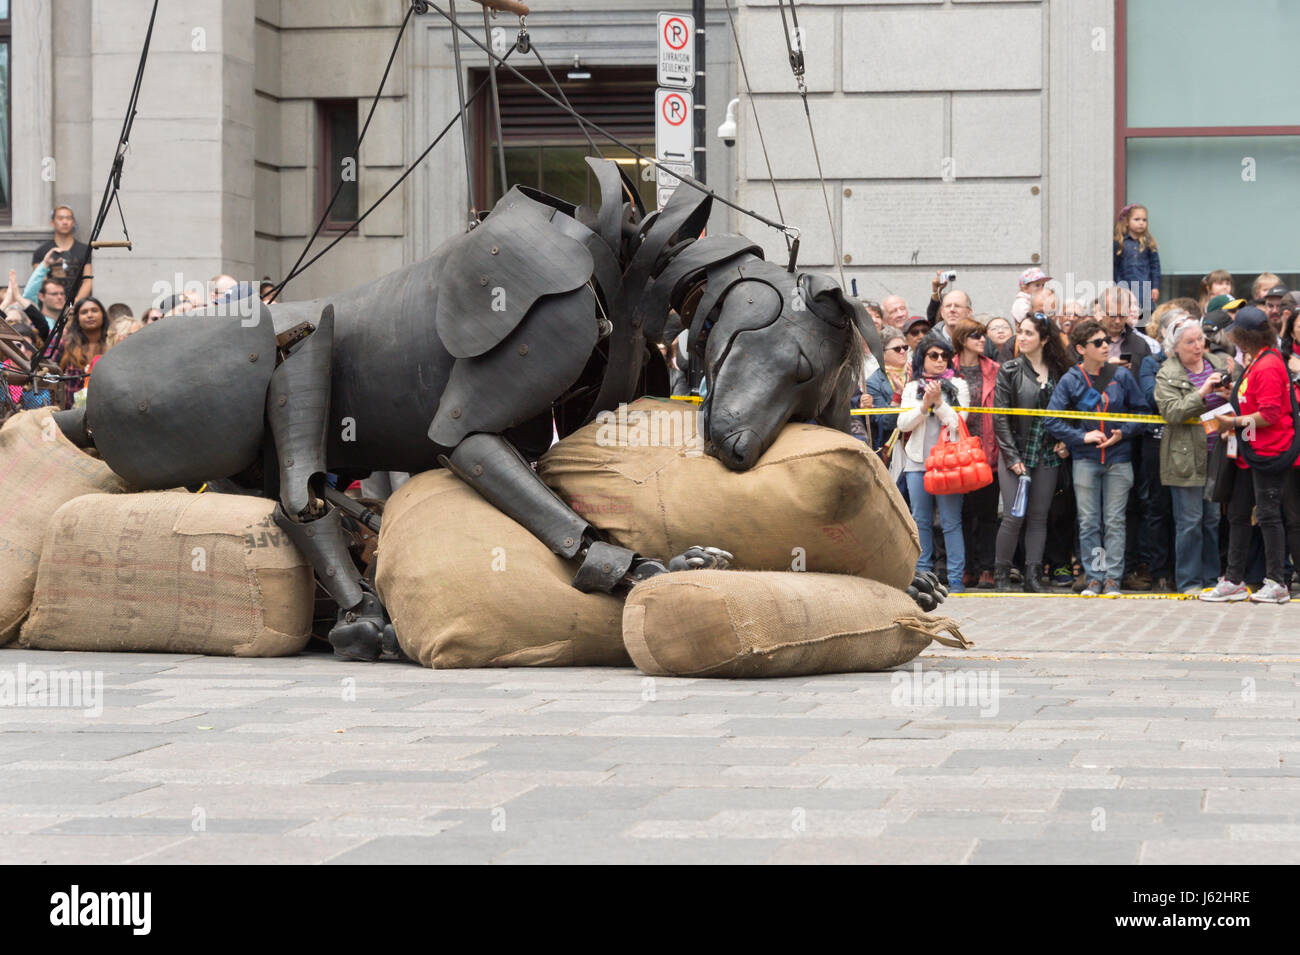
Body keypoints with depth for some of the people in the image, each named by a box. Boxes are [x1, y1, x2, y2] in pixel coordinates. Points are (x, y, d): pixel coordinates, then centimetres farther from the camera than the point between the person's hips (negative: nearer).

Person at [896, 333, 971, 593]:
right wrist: (924, 404, -9)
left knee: (951, 521, -6)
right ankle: (922, 574, 13)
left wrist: (939, 402, -12)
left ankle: (955, 578, -4)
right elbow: (903, 424, 4)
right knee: (921, 520, 6)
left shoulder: (958, 385, 7)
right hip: (917, 460, 3)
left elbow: (957, 422, -1)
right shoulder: (912, 388, 13)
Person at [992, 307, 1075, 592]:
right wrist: (1012, 457, -11)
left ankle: (1033, 577, 9)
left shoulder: (1059, 372, 6)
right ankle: (1001, 575, 4)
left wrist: (1065, 442, -1)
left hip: (1048, 455, 3)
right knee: (1013, 517, -7)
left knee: (1039, 517, 5)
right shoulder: (1010, 370, -1)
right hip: (1016, 453, -3)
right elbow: (1000, 417, -5)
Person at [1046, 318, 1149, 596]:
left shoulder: (1121, 375, 2)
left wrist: (1124, 432, -7)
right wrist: (1082, 437, -10)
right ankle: (1094, 577, 8)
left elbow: (1141, 412, 9)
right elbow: (1052, 421, -2)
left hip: (1119, 459, 0)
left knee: (1115, 521, 0)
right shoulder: (1070, 381, -1)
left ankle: (1113, 577, 5)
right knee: (1088, 522, 1)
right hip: (1085, 460, 0)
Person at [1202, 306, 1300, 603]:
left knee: (1268, 514, -5)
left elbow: (1269, 415, -22)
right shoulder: (1256, 363, 14)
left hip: (1269, 453, -11)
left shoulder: (1268, 367, -17)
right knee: (1238, 513, 11)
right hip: (1250, 453, 11)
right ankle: (1234, 581, 16)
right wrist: (1234, 396, 10)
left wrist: (1235, 422, -18)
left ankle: (1275, 583, 1)